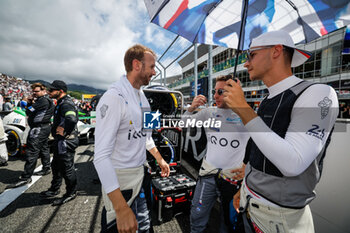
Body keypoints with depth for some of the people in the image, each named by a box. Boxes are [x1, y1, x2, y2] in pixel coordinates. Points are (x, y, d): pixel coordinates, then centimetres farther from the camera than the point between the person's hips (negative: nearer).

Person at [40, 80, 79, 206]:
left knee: (67, 168, 3)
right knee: (56, 166, 24)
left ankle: (71, 193, 22)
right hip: (60, 142, 11)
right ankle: (54, 189, 43)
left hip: (66, 142, -11)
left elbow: (72, 119, -41)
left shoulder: (66, 104, -21)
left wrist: (64, 132, -27)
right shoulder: (61, 103, 14)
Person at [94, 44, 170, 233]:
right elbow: (101, 156, -26)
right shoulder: (114, 98, -22)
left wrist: (159, 159, 21)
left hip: (141, 175, 8)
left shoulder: (141, 95, 6)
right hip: (120, 181, -8)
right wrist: (121, 208, -28)